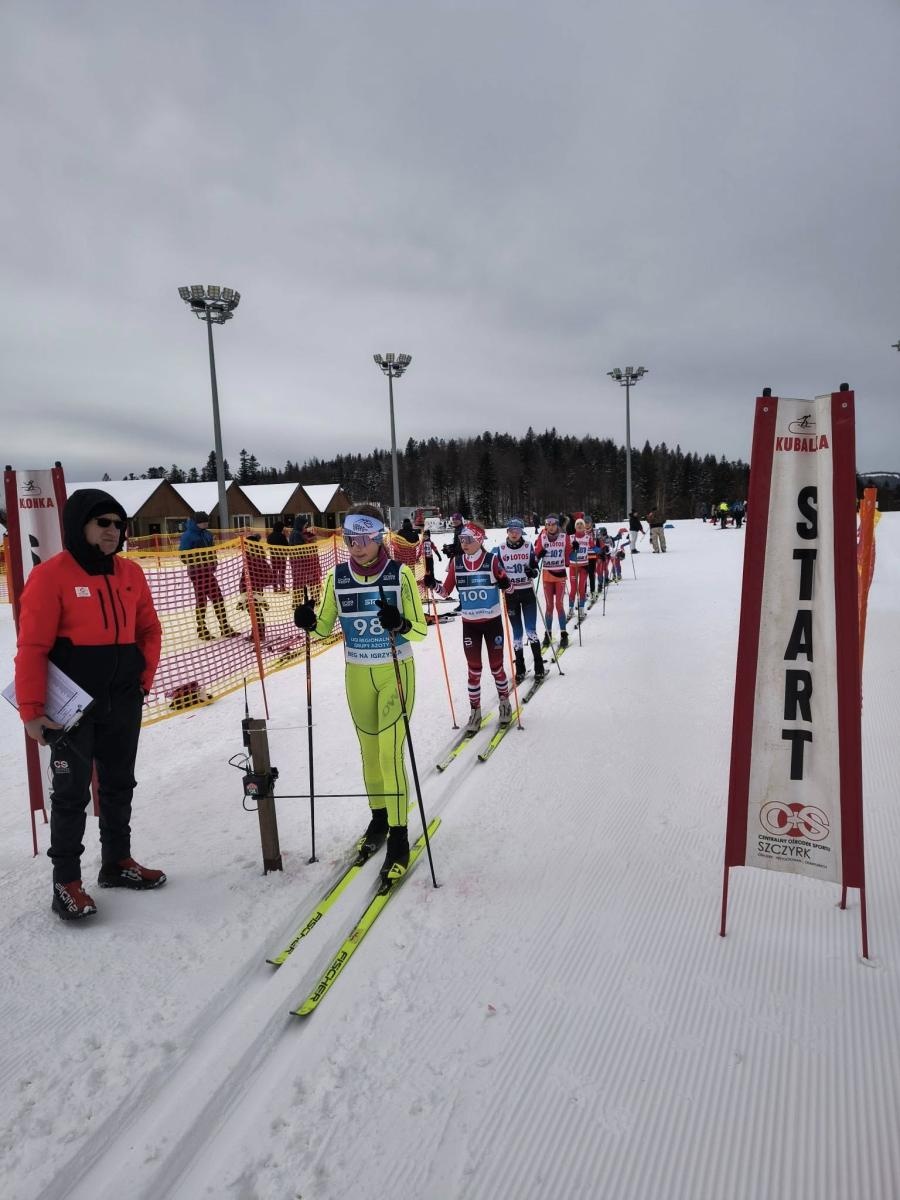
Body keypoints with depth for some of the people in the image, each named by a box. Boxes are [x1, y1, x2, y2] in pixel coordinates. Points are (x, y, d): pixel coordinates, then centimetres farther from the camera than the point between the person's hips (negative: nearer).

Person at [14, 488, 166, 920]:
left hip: (124, 702, 6)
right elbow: (32, 648, -14)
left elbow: (149, 629, 13)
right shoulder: (51, 576, -13)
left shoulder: (130, 573, 3)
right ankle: (66, 881, 16)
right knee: (71, 793, 3)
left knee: (119, 786, 16)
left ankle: (117, 861, 32)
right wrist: (32, 709, -16)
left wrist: (144, 678, 3)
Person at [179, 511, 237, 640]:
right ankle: (202, 631, 15)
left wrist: (214, 560, 7)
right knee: (201, 600, 2)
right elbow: (184, 555, -17)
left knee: (218, 598, 7)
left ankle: (225, 628, 14)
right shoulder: (188, 536, -13)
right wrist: (194, 563, -24)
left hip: (209, 570, 7)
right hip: (197, 571, -7)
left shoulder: (207, 534, 10)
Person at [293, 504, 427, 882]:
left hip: (396, 672, -4)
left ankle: (398, 837, 5)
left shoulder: (400, 574, -12)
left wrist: (398, 624, -31)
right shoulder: (337, 577, -3)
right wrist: (309, 622, -16)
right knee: (369, 750, 15)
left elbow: (420, 629, -10)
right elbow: (325, 627, 6)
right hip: (357, 675, 4)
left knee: (390, 754, -7)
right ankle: (378, 818, 35)